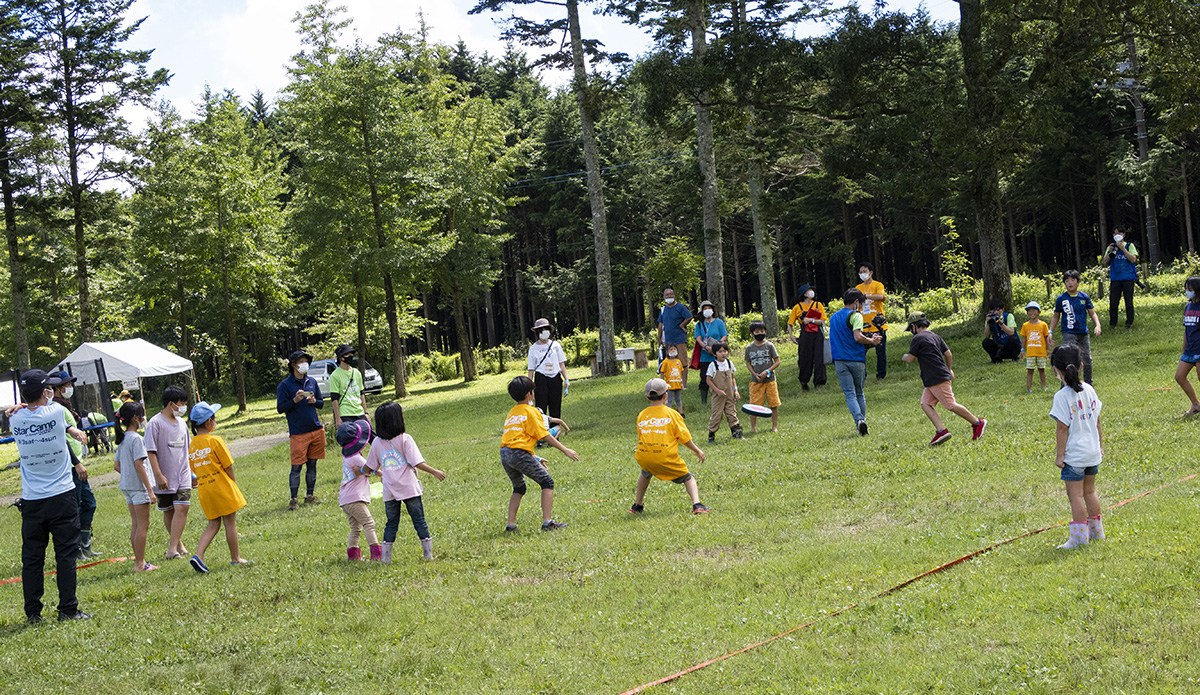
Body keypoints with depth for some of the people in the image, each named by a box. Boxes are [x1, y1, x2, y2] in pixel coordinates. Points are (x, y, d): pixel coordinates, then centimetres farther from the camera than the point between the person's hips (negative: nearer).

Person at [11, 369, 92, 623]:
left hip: (31, 501, 3)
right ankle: (67, 610, 4)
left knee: (32, 558, 8)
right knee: (66, 554, 3)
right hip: (62, 497, -3)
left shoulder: (16, 420, 0)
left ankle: (33, 613, 11)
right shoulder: (55, 412, -12)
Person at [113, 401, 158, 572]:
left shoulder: (122, 439, 11)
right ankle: (140, 564, -2)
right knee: (143, 524, -4)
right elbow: (139, 465, -19)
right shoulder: (136, 438, -15)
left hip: (127, 486, 9)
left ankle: (139, 561, 18)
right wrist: (150, 489, -17)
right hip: (138, 486, -9)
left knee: (135, 524, 13)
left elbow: (116, 465, 15)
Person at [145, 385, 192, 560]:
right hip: (165, 478, -4)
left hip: (183, 476, 4)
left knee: (182, 508, -11)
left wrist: (193, 470, 25)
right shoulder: (155, 423, -9)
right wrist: (159, 476, -18)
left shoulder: (181, 423, 11)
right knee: (168, 511, 8)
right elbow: (151, 452, -13)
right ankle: (177, 543, 24)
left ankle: (172, 549, -13)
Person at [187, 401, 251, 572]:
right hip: (222, 486, -6)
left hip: (204, 490, 6)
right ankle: (235, 559, 14)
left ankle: (198, 554, -4)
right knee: (230, 522, 6)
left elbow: (195, 470, 10)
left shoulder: (191, 445, 4)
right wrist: (234, 484, 5)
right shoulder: (215, 441, -13)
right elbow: (228, 466, -9)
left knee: (213, 524, 13)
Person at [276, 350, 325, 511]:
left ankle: (310, 496, 19)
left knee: (312, 464, 10)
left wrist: (314, 401, -4)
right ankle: (294, 500, 2)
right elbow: (280, 408, -7)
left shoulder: (312, 382, 12)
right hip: (298, 433, -5)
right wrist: (295, 400, -21)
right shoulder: (285, 385, -4)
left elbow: (321, 403, 18)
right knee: (296, 467, -4)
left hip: (316, 430, 5)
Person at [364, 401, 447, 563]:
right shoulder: (405, 439, -10)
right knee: (419, 520, 6)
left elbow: (369, 467, 12)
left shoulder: (377, 442, 3)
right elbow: (417, 463, -15)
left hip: (389, 492, 3)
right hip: (409, 489, -3)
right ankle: (428, 553, 10)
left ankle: (386, 557, 9)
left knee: (391, 523, 12)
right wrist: (434, 472, -4)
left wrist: (379, 472, 34)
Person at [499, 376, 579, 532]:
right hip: (519, 453, -8)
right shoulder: (530, 411, 2)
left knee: (519, 488, 25)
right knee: (547, 482, 2)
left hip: (504, 454, 8)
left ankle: (510, 524, 17)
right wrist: (565, 450, 2)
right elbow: (545, 436, -3)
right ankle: (547, 522, -8)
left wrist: (536, 459, 29)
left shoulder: (512, 413, 24)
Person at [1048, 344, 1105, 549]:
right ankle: (1096, 530, 27)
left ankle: (1079, 536, 2)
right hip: (1092, 452, 7)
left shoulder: (1062, 396, -17)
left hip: (1074, 455, -7)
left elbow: (1062, 429, -16)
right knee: (1089, 491, 19)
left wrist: (1059, 455, -9)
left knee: (1075, 495, 0)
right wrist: (1100, 445, 20)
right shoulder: (1089, 390, 3)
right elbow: (1097, 421, 10)